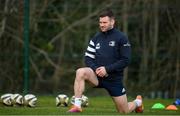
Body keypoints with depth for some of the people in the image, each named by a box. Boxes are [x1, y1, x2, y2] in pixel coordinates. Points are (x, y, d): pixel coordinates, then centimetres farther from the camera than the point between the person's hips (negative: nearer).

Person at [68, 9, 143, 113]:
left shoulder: (121, 38, -7)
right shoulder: (96, 38, 6)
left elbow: (126, 60, -11)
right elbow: (88, 58, 7)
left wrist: (107, 69, -19)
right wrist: (96, 69, -14)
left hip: (114, 78, -3)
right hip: (98, 76, 3)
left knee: (124, 111, 4)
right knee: (80, 72, -30)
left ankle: (137, 102, 41)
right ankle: (77, 106, -27)